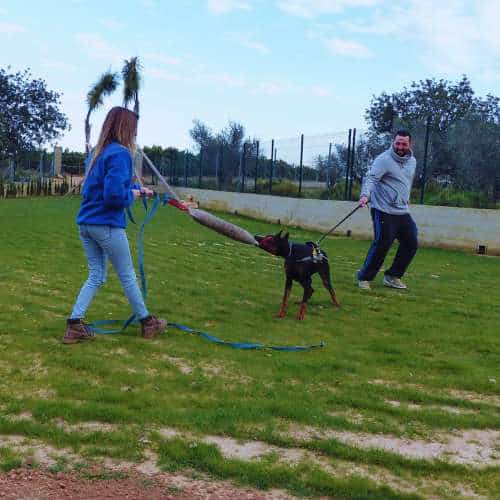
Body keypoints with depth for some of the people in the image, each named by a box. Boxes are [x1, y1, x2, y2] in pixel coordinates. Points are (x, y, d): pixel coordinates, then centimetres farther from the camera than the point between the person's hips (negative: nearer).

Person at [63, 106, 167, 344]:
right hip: (107, 225, -8)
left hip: (86, 224, 8)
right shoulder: (120, 153, -15)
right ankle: (147, 323, 23)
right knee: (127, 276, 7)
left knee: (96, 276, 14)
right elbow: (114, 194, -24)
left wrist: (136, 188, 26)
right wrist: (132, 194, -5)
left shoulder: (99, 152, 13)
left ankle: (74, 325, 7)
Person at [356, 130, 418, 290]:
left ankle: (393, 276, 24)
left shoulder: (412, 161, 12)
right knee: (381, 246, -8)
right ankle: (364, 277, 9)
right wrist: (365, 195, -42)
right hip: (385, 212, -8)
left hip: (403, 212, 8)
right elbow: (370, 178, -25)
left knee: (411, 244, 10)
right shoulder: (384, 159, -12)